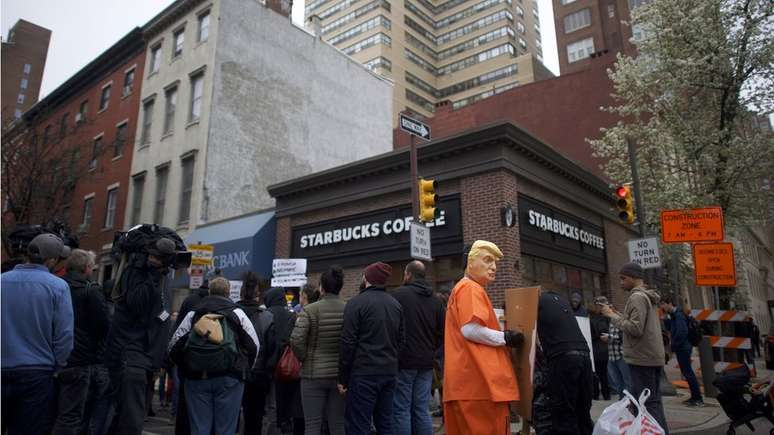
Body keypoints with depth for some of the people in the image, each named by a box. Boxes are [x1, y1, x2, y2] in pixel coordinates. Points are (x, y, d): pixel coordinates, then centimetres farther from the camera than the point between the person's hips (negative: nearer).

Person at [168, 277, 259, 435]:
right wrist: (244, 368, 14)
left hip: (196, 377, 2)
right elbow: (254, 345, 2)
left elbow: (173, 346, 7)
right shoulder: (237, 313, 5)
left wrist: (187, 367, 18)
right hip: (229, 377, -2)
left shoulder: (193, 314, 11)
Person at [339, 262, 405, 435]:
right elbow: (401, 340, 13)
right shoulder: (396, 304, 9)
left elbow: (348, 343, -12)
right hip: (389, 372, 6)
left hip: (363, 373, -6)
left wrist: (343, 378, -6)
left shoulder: (356, 303, -10)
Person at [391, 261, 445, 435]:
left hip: (403, 361, -5)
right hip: (426, 363, 5)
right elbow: (442, 333, 9)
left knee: (401, 410, 2)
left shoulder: (398, 294, -9)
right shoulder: (436, 300, 7)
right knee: (422, 410, 12)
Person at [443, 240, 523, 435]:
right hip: (479, 380, -10)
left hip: (468, 380, 10)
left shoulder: (462, 288, 24)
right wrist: (505, 338, -10)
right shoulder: (471, 288, -8)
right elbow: (470, 329, -22)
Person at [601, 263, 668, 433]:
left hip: (641, 359, -10)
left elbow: (635, 329, -21)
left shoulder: (637, 297, -13)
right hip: (654, 357, 10)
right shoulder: (648, 297, 17)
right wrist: (615, 313, 12)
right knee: (654, 401, 15)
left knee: (647, 404, -6)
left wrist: (613, 316, -12)